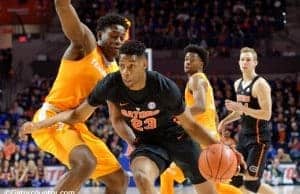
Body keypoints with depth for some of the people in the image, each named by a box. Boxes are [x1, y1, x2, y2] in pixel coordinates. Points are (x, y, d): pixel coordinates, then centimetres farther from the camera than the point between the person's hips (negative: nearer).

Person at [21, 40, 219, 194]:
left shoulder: (165, 87, -28)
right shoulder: (112, 84, -23)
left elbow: (191, 125, -16)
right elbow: (79, 114, -10)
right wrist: (40, 124, -15)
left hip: (178, 138, 0)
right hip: (147, 143, 0)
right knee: (142, 178, -33)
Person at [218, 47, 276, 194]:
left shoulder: (260, 84, -15)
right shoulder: (238, 84, 11)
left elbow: (266, 114, -22)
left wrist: (241, 108, -26)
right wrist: (225, 121, 12)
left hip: (259, 138, -8)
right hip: (244, 136, 9)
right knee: (235, 179, 6)